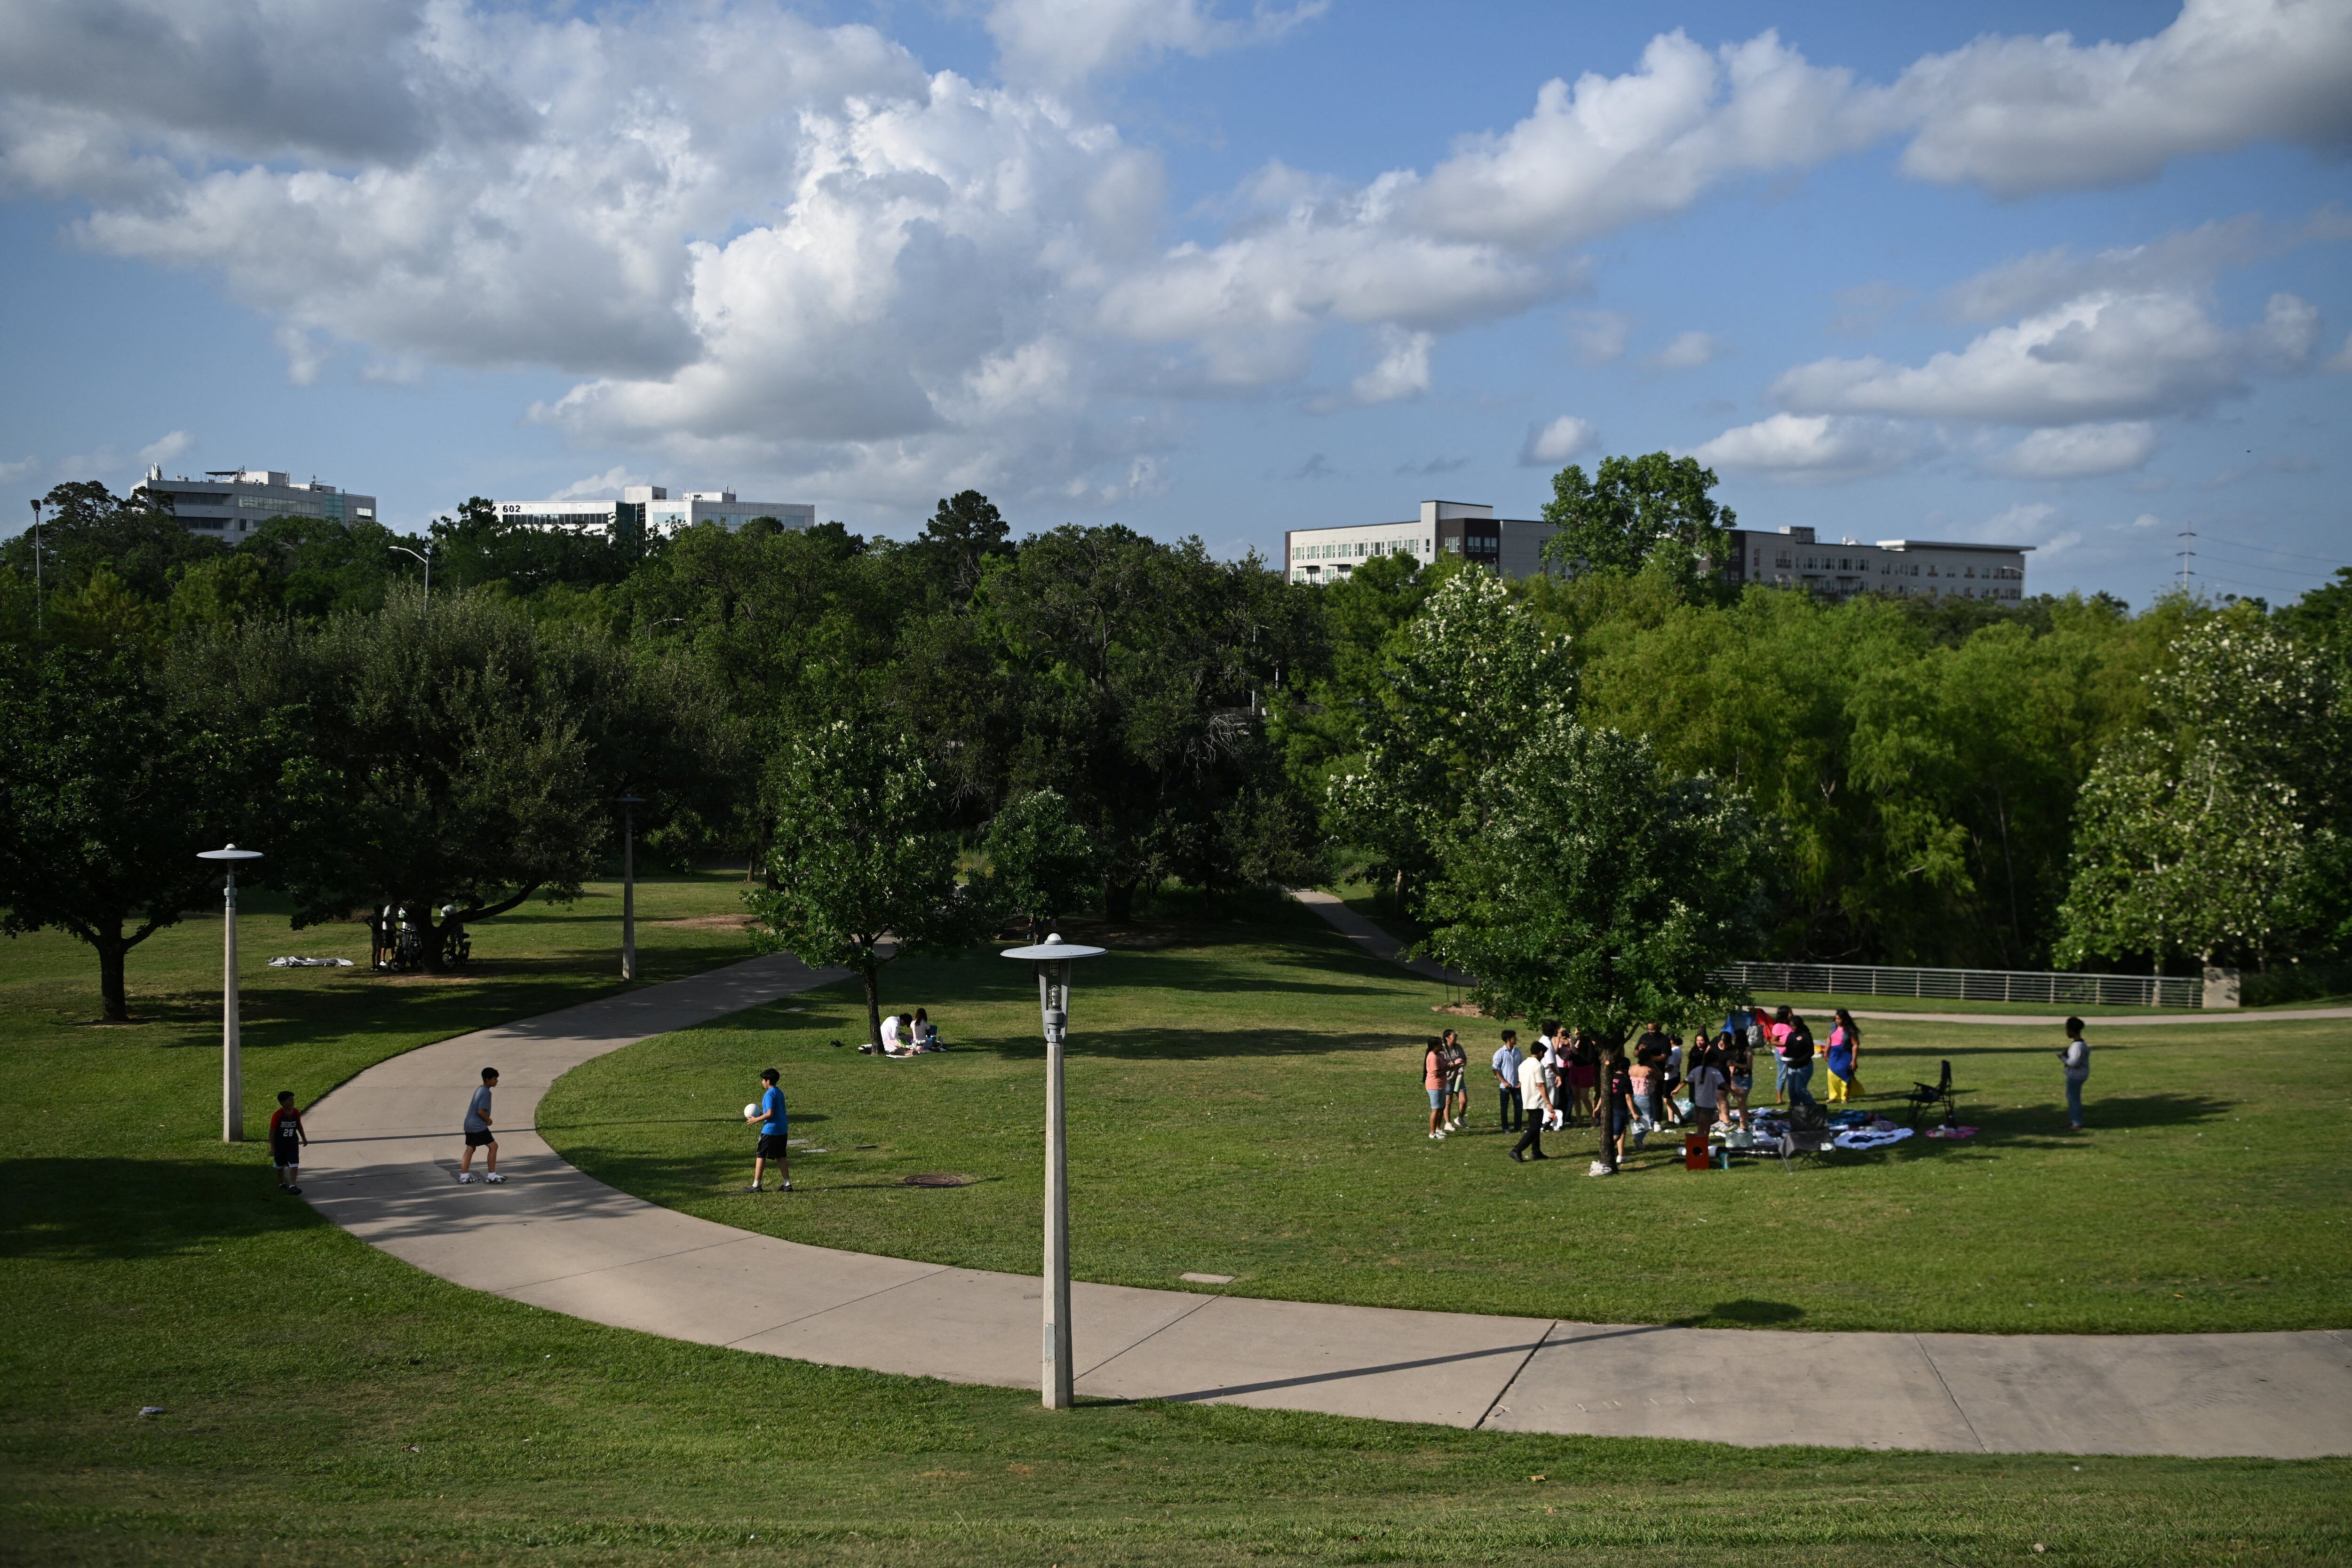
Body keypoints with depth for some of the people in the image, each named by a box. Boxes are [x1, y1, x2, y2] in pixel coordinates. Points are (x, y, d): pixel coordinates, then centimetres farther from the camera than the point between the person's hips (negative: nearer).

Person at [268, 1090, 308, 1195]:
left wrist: (303, 1137, 22)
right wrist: (272, 1147, -16)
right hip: (280, 1144, -3)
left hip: (293, 1142, 3)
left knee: (294, 1164, -12)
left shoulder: (296, 1112, -5)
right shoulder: (277, 1115, -20)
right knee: (280, 1165, 15)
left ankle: (292, 1186, -14)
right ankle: (282, 1184, 35)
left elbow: (299, 1125, 13)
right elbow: (272, 1131, -16)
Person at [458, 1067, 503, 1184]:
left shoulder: (480, 1090, 14)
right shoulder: (486, 1093, -17)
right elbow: (481, 1111, -22)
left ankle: (464, 1176, 15)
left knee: (470, 1149, 13)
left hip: (469, 1125, 10)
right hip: (478, 1126, -10)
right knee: (493, 1146, -4)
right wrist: (489, 1120, -7)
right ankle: (491, 1175, -1)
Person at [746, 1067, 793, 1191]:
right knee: (781, 1156, 12)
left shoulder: (770, 1094, -15)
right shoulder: (780, 1092, 13)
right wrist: (762, 1115, 19)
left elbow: (770, 1114, -21)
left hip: (771, 1130, -8)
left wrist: (756, 1120, -9)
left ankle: (756, 1184, 3)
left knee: (760, 1155, 1)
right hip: (783, 1130, 8)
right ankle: (787, 1183, 8)